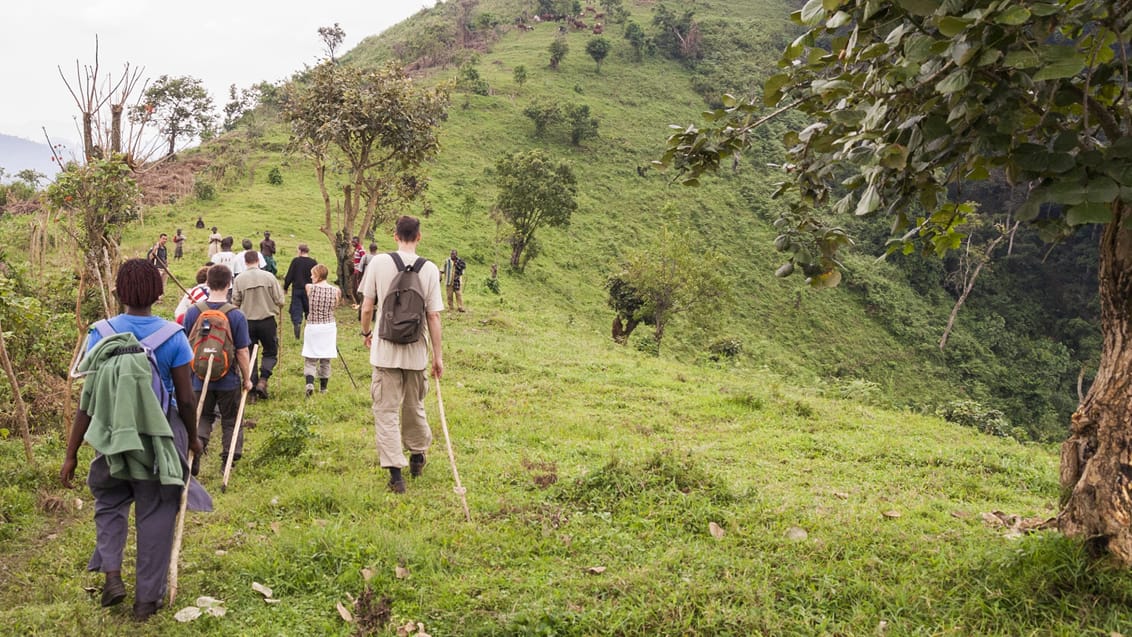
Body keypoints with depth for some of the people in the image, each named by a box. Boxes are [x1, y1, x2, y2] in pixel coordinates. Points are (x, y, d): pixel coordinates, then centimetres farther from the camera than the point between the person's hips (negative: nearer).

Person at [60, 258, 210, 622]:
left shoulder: (101, 333, -8)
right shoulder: (173, 337, -10)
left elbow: (89, 397, -8)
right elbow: (185, 400, -6)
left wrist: (71, 453, -1)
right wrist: (193, 438, 12)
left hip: (113, 436, 1)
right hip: (161, 437, -1)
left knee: (110, 503, 25)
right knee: (155, 515, 11)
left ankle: (111, 573, 8)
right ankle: (147, 599, 20)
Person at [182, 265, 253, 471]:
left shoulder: (192, 312, -7)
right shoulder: (236, 315, -14)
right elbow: (242, 352, -11)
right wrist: (247, 379, 2)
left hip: (199, 379, 2)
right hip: (228, 380, -2)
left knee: (202, 417, 17)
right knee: (230, 420, 15)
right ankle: (229, 458, 19)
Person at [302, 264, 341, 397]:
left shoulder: (309, 288, -7)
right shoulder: (335, 291, -5)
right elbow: (334, 307, 5)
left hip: (312, 327, -2)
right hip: (329, 327, 2)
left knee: (310, 359, 5)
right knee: (325, 360, 13)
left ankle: (310, 383, -15)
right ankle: (323, 388, 21)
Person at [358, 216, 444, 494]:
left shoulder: (379, 263, -8)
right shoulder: (430, 269, -6)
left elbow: (366, 308, -3)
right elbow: (433, 316, -4)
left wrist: (366, 332, 17)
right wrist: (438, 355, 4)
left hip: (385, 349, -2)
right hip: (416, 351, 2)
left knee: (386, 411, 4)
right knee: (414, 406, 20)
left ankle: (396, 473, 0)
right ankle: (418, 456, 38)